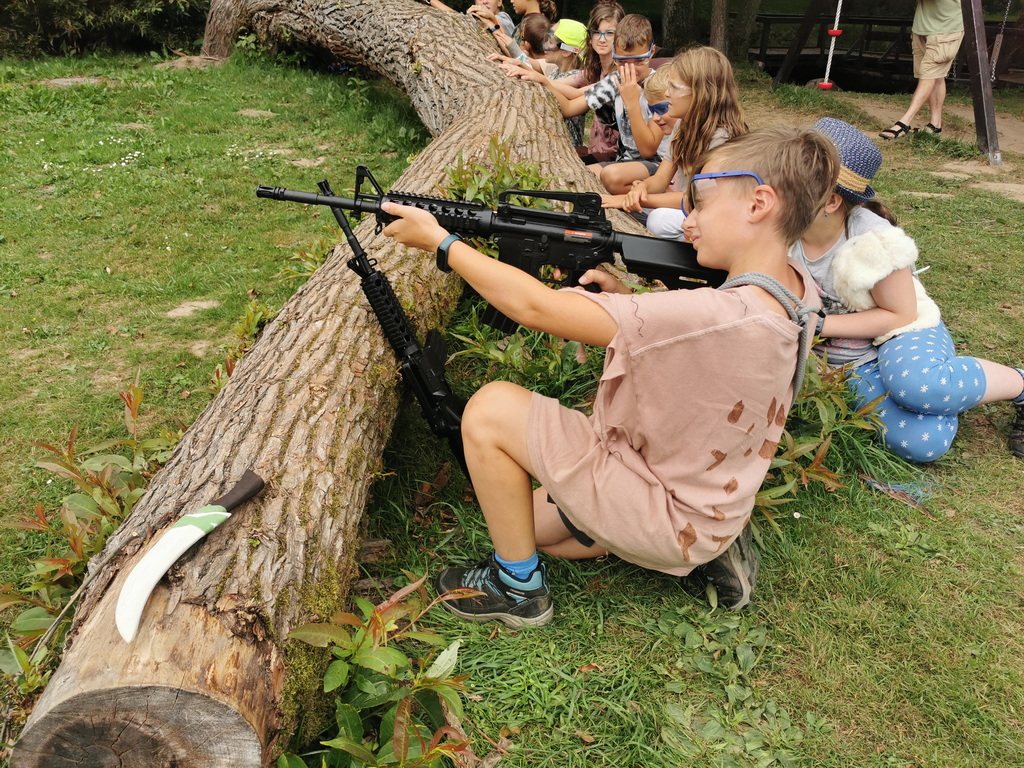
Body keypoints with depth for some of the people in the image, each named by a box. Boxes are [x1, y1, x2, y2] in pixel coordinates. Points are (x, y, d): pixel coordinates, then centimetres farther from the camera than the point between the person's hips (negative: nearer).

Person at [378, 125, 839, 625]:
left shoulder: (722, 316, -33)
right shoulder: (797, 294, -5)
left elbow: (535, 307, -29)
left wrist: (438, 240, -18)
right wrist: (626, 303, -8)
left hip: (670, 519, -9)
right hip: (697, 497, 9)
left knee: (491, 409, -14)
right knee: (532, 525, 25)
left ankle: (518, 589, 2)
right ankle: (705, 550, 17)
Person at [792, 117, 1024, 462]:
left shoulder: (873, 241, -22)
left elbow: (900, 315, -14)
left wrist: (820, 324, -21)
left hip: (903, 337, -2)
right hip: (852, 366, 2)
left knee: (915, 385, -41)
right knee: (918, 442, -28)